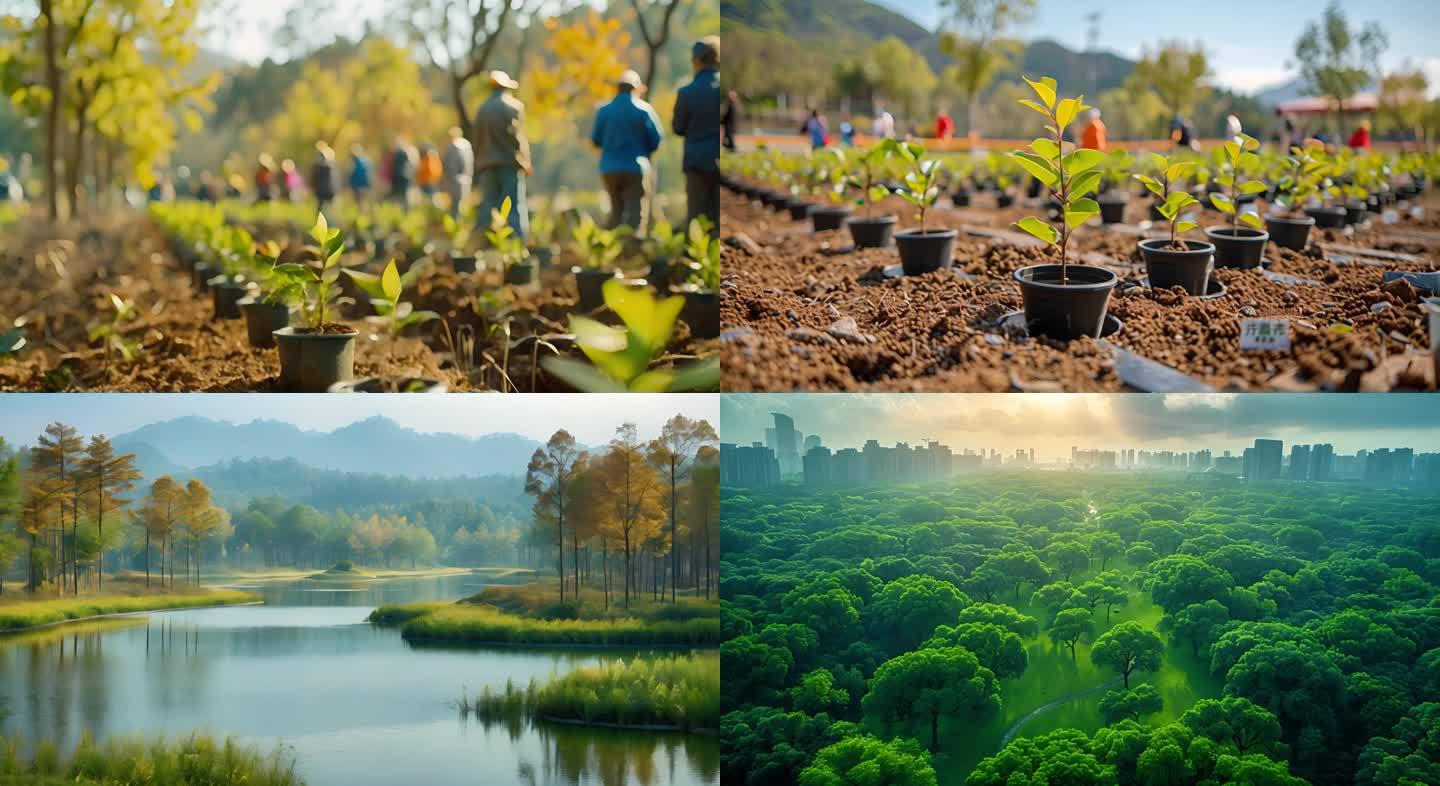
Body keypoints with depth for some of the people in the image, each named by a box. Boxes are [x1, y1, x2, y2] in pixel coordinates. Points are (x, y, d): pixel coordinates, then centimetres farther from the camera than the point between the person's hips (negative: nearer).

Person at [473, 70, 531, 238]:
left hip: (486, 165, 5)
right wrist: (525, 162, -4)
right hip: (510, 163, -5)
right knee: (515, 210, -6)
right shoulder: (513, 105, -4)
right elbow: (519, 136, -10)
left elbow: (477, 140, 13)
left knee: (488, 209, 6)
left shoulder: (483, 109, 11)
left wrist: (478, 166, 17)